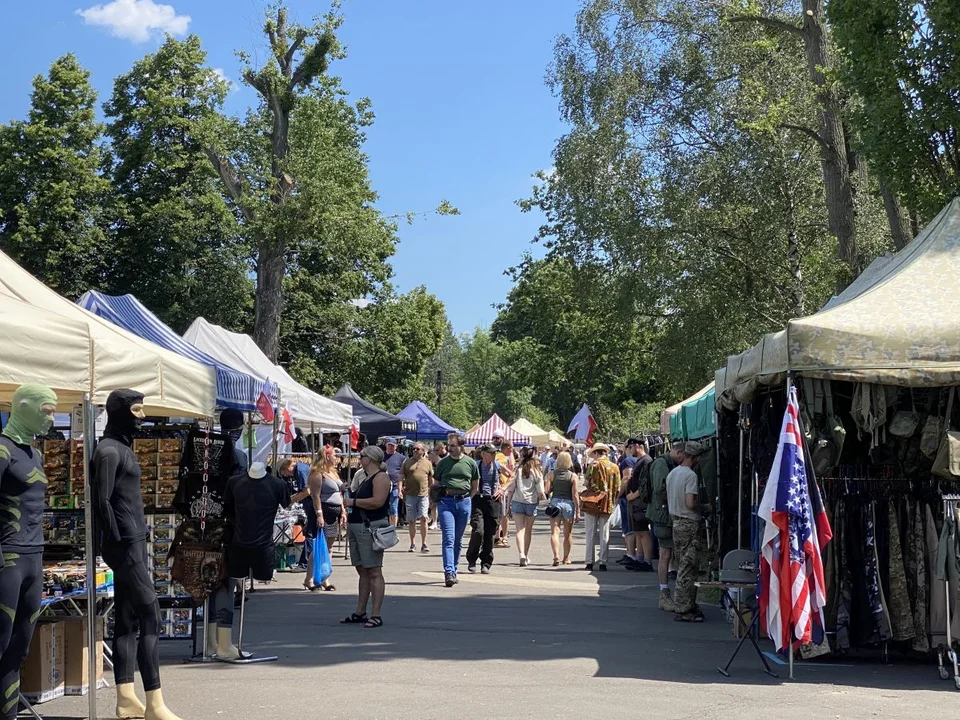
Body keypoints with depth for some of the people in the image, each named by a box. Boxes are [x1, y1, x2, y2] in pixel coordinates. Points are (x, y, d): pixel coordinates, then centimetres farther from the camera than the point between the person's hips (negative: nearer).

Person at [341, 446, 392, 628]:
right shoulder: (365, 478, 20)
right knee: (362, 571, 13)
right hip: (357, 528, 10)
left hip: (371, 528, -10)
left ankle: (376, 615, -9)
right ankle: (360, 612, 18)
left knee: (374, 572, -9)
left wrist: (353, 502, -14)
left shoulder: (381, 477, -10)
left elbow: (377, 501, -23)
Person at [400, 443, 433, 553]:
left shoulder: (427, 463, 10)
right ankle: (413, 544, 13)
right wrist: (400, 490, -7)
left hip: (423, 494, -1)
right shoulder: (407, 462, 8)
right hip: (410, 494, 1)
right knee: (411, 520, 5)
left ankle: (423, 544, -3)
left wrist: (432, 494, 12)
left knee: (423, 518, -10)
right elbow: (401, 477, 6)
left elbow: (431, 480, 14)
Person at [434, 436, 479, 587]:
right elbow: (436, 484, 13)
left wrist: (467, 498, 7)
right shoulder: (443, 463, 6)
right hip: (446, 502, -1)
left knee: (458, 540, 10)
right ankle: (449, 572, -19)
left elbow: (475, 485, 14)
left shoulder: (470, 463, 6)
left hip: (463, 502, 1)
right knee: (449, 539, -12)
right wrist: (438, 498, 3)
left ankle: (454, 571, 21)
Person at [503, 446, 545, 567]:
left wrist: (509, 504, 7)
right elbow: (541, 491, -3)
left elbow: (511, 488, -1)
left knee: (520, 529, -3)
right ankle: (526, 556, 24)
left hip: (517, 502, -1)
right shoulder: (537, 471, -2)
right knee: (528, 530, 16)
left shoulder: (519, 470, -4)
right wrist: (544, 497, 18)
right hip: (531, 503, 1)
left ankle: (522, 554, -21)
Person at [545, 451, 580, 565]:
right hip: (568, 504, 0)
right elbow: (575, 495, -6)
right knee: (568, 534, 14)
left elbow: (546, 490, -4)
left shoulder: (552, 474, -1)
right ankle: (566, 558, 25)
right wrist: (578, 512, -2)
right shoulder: (573, 476, -4)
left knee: (555, 531, -2)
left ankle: (556, 556, -21)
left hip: (555, 502, 0)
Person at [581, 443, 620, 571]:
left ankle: (590, 562, 4)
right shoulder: (615, 467, 4)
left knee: (591, 534, 4)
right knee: (605, 535, 7)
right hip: (608, 504, 3)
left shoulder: (594, 465, -8)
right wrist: (613, 501, 14)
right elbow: (617, 487, 5)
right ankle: (603, 562, 5)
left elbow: (588, 483, -12)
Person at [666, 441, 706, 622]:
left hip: (676, 521, 9)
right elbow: (691, 503, -23)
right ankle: (683, 610, -4)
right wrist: (704, 506, -3)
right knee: (688, 569, -5)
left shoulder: (672, 473, 13)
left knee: (683, 567, 14)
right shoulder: (690, 475, -16)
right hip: (689, 524, -9)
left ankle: (688, 606, 20)